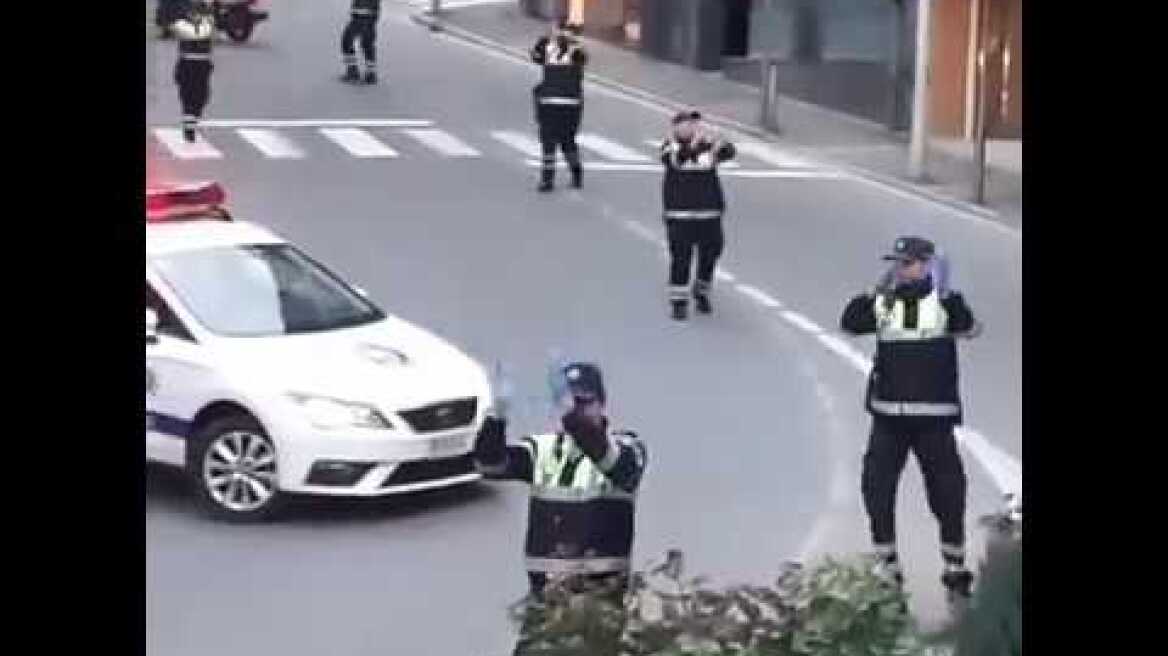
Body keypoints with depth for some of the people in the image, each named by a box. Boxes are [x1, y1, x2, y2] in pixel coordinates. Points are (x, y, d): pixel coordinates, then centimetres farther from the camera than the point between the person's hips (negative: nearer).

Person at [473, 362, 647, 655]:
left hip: (602, 593, -3)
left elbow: (617, 464, -28)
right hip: (546, 591, 4)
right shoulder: (542, 448, 7)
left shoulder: (625, 447, -3)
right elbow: (490, 464, -7)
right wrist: (496, 420, -27)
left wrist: (575, 419, -43)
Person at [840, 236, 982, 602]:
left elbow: (968, 328, -21)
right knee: (877, 491, 2)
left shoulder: (943, 300, -4)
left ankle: (955, 569, 17)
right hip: (888, 416, 3)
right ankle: (887, 569, 16)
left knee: (948, 494, 0)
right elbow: (850, 323, -10)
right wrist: (876, 291, -18)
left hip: (933, 418, -3)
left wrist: (944, 291, -29)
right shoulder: (884, 301, 4)